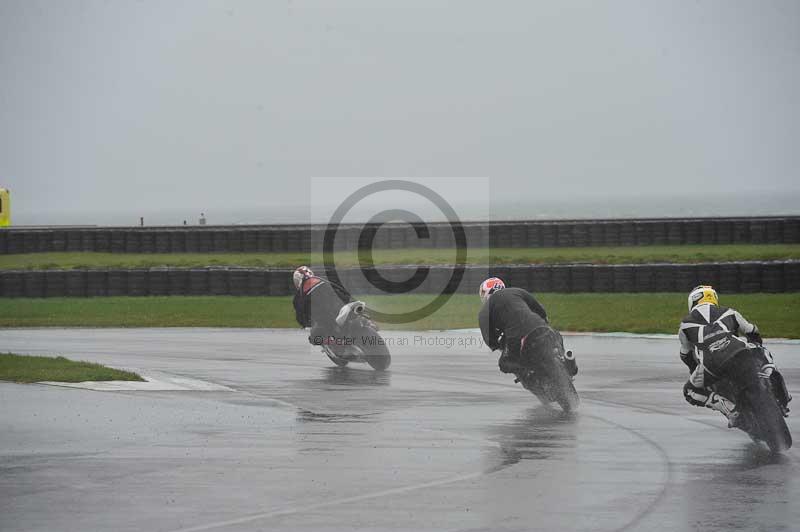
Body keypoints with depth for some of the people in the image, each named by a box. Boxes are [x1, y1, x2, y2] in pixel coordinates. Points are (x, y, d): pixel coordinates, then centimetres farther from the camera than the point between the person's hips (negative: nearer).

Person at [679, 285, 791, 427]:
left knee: (690, 391, 21)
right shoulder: (728, 313, 29)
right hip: (740, 353, 2)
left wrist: (695, 372, 56)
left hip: (712, 365, -2)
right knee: (763, 355, 34)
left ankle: (730, 409, 3)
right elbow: (753, 333, 41)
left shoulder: (685, 324, 28)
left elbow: (686, 355, 38)